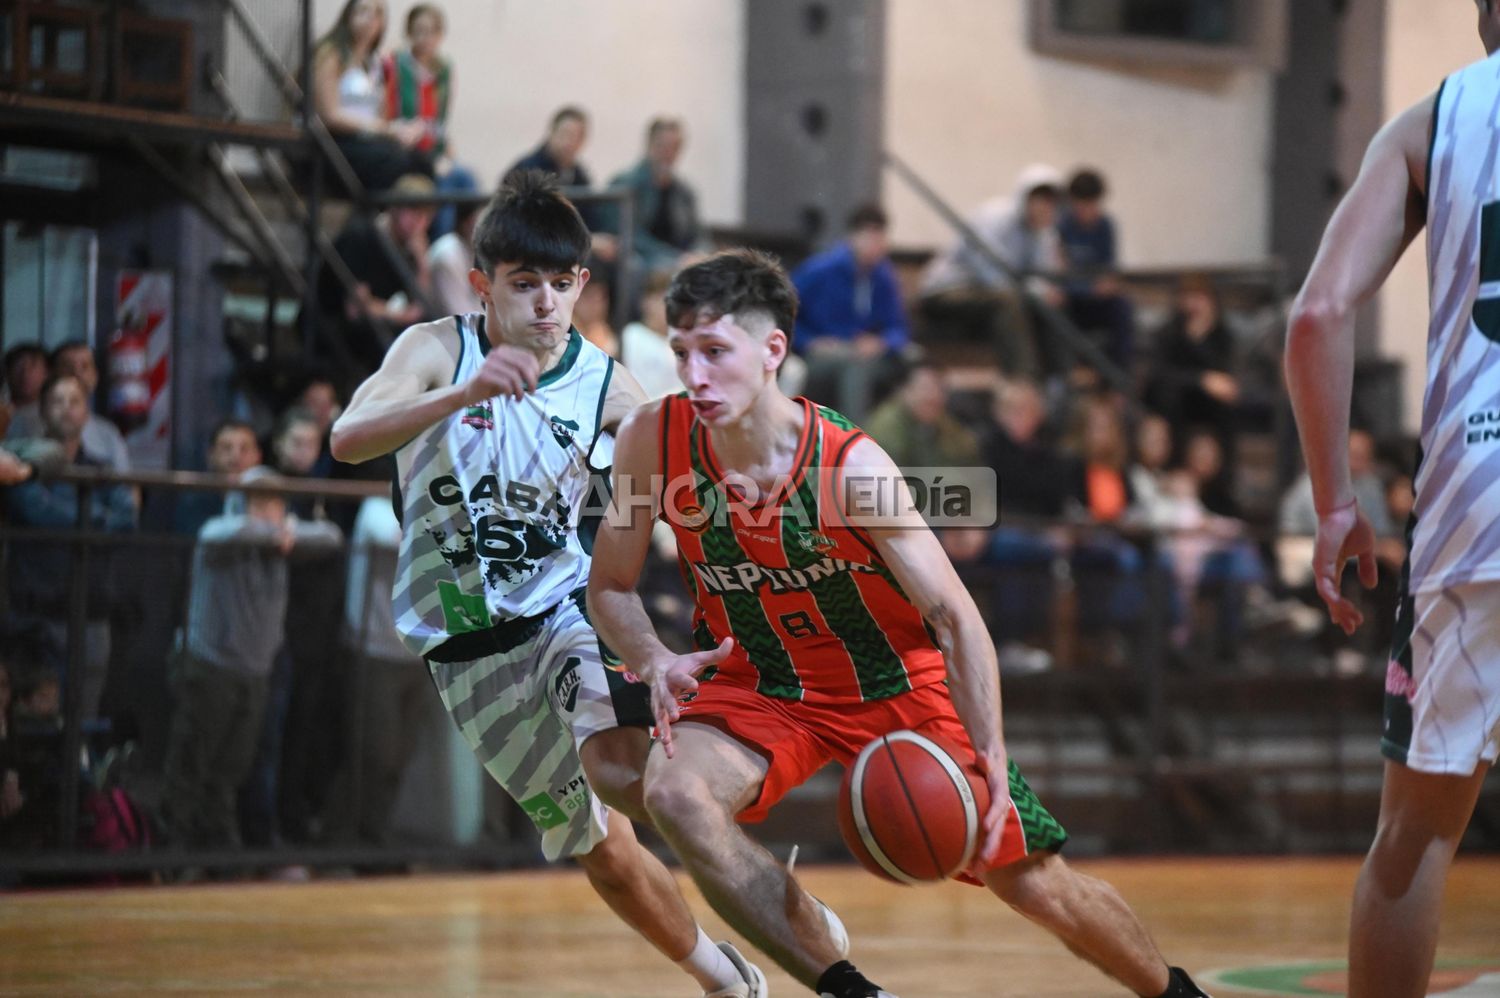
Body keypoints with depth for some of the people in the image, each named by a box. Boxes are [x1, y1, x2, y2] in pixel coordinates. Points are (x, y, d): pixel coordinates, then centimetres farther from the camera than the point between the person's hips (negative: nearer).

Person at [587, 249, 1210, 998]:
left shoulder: (851, 466, -27)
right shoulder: (653, 442, -20)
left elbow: (954, 615, -22)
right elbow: (611, 586, -5)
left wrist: (988, 757, -34)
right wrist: (654, 662, -27)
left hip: (898, 680, -2)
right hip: (758, 684, 2)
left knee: (1035, 884, 2)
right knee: (673, 792, -30)